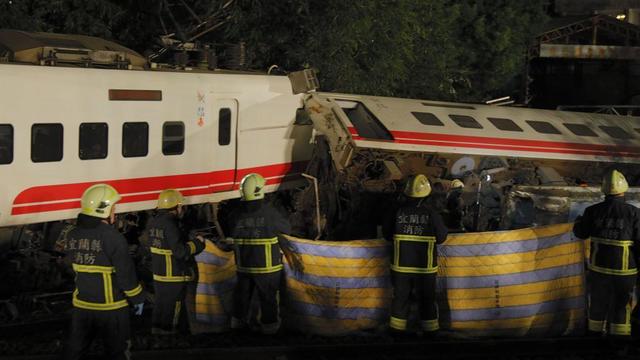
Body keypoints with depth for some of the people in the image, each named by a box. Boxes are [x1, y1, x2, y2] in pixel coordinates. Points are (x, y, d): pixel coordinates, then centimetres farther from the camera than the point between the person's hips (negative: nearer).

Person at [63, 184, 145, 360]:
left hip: (81, 304, 5)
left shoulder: (73, 234, 0)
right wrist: (137, 298, -3)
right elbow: (126, 273, -16)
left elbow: (72, 265, 11)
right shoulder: (112, 237, -19)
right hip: (110, 306, -5)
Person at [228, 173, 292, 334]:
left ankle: (238, 321, 32)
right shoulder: (269, 213, -18)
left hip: (243, 265, 4)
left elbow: (233, 234, 6)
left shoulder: (235, 215, -7)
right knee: (268, 297, 8)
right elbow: (286, 228, -5)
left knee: (242, 293, 19)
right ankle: (269, 326, 15)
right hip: (267, 266, -4)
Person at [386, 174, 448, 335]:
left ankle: (397, 330, 23)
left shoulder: (398, 213, -11)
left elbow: (388, 236, 1)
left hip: (401, 266, 2)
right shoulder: (432, 215, -15)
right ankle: (430, 330, 21)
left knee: (400, 298, 14)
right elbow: (442, 238, -4)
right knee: (427, 300, 12)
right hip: (425, 268, -1)